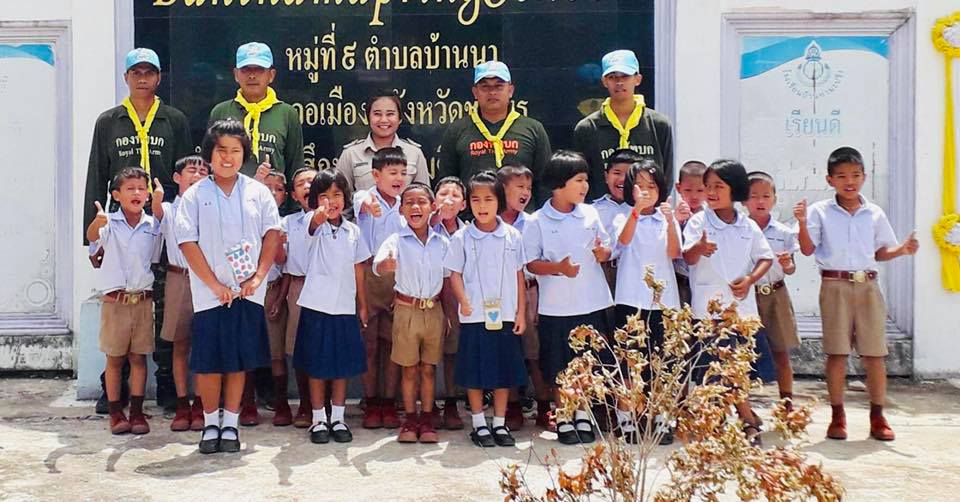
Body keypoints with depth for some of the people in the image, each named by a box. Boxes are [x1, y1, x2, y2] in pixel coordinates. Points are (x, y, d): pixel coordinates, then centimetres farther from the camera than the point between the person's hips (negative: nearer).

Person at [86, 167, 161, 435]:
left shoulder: (153, 225, 2)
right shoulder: (110, 223, -7)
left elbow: (157, 259, 12)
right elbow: (92, 236, -26)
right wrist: (97, 221, -49)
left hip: (143, 300, 2)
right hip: (114, 300, -2)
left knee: (138, 358, 7)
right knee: (114, 359, 6)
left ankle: (137, 412, 13)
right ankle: (115, 413, 14)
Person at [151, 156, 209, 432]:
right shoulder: (169, 210, 5)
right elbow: (157, 212, -17)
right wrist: (157, 196, -42)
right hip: (178, 279, 0)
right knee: (180, 344, 5)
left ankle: (200, 406, 10)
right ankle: (182, 406, 11)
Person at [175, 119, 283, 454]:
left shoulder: (258, 192, 7)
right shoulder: (195, 195, 2)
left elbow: (272, 234, 4)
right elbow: (187, 242, -4)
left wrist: (258, 277, -7)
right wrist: (214, 284, -10)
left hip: (247, 292, 1)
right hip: (210, 294, -1)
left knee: (239, 360, 6)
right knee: (208, 361, 2)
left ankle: (230, 423, 17)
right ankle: (210, 423, 17)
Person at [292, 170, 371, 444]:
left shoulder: (353, 231, 5)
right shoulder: (315, 225, -6)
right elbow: (314, 222, -32)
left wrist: (362, 304, 11)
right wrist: (320, 215, -57)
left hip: (345, 307, 3)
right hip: (317, 305, -3)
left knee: (342, 366, 8)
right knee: (317, 367, 4)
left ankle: (338, 418, 19)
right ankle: (318, 419, 15)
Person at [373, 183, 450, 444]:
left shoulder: (442, 242, 1)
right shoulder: (396, 240, -8)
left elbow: (448, 276, 10)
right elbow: (378, 264, -26)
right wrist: (385, 265, -50)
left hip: (434, 309, 2)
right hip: (406, 309, -2)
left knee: (429, 368, 9)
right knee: (409, 369, 7)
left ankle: (427, 419, 19)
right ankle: (410, 420, 18)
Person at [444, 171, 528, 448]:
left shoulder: (513, 236, 2)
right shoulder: (462, 238, -1)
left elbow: (519, 276, 6)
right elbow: (455, 275, 0)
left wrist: (521, 312, 3)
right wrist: (465, 304, -14)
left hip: (505, 316, 2)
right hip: (474, 317, -1)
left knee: (504, 372, 8)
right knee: (475, 373, 4)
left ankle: (500, 423, 20)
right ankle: (479, 425, 16)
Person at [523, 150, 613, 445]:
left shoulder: (590, 214, 4)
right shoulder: (537, 222, -6)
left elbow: (608, 250, 11)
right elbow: (531, 263, -6)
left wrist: (602, 253, -12)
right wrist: (558, 268, -21)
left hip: (591, 303, 3)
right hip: (556, 307, -3)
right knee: (559, 368, 6)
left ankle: (583, 417, 24)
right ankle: (564, 421, 20)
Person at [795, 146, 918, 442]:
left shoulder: (875, 214, 10)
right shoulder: (820, 212, 2)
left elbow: (880, 252, 15)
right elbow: (808, 249, -3)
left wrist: (902, 250, -3)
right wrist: (802, 223, -19)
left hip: (868, 285, 2)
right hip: (835, 286, -2)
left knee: (875, 352, 1)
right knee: (836, 352, 0)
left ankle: (877, 417, 11)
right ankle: (838, 417, 9)